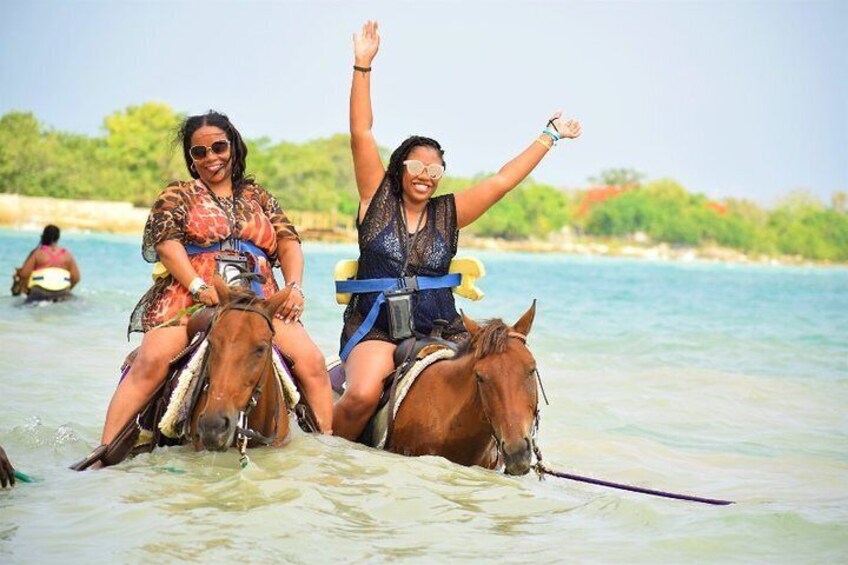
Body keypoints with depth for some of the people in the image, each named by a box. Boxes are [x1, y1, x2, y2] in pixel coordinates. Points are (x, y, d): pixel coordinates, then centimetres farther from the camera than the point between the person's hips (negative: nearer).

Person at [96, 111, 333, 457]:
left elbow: (288, 243, 16)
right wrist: (200, 287, -17)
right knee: (153, 360, -28)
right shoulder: (177, 196, 15)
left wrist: (295, 286, -4)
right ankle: (105, 450, -26)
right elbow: (166, 242, -1)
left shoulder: (258, 197, 24)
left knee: (311, 360, -17)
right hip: (190, 298, -2)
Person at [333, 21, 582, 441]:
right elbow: (361, 135, -1)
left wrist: (549, 137, 12)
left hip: (441, 331, 3)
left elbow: (501, 182, 11)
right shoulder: (377, 199, 4)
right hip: (375, 329, -3)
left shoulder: (448, 213, 10)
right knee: (363, 395, -30)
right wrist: (362, 66, -6)